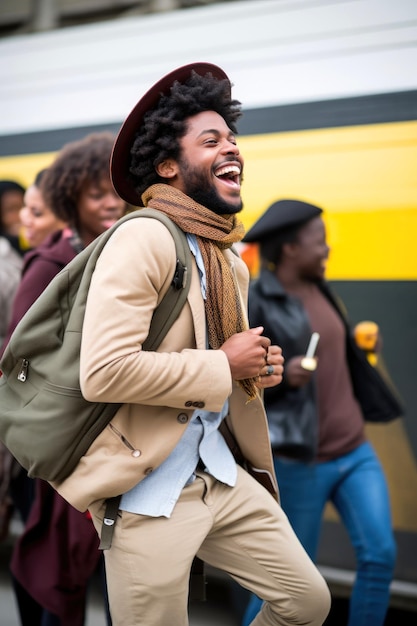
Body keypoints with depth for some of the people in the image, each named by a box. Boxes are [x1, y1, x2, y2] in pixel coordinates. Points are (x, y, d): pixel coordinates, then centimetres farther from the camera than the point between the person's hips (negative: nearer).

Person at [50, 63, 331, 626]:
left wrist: (258, 369, 0)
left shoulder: (234, 265, 9)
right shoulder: (143, 238, -18)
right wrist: (223, 366, -19)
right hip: (148, 496, -8)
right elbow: (103, 372, -29)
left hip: (221, 476, 8)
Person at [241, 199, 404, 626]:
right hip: (298, 461, -6)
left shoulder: (316, 289, 9)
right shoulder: (253, 304, -14)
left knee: (380, 555, -4)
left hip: (354, 450, 7)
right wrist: (283, 376, -28)